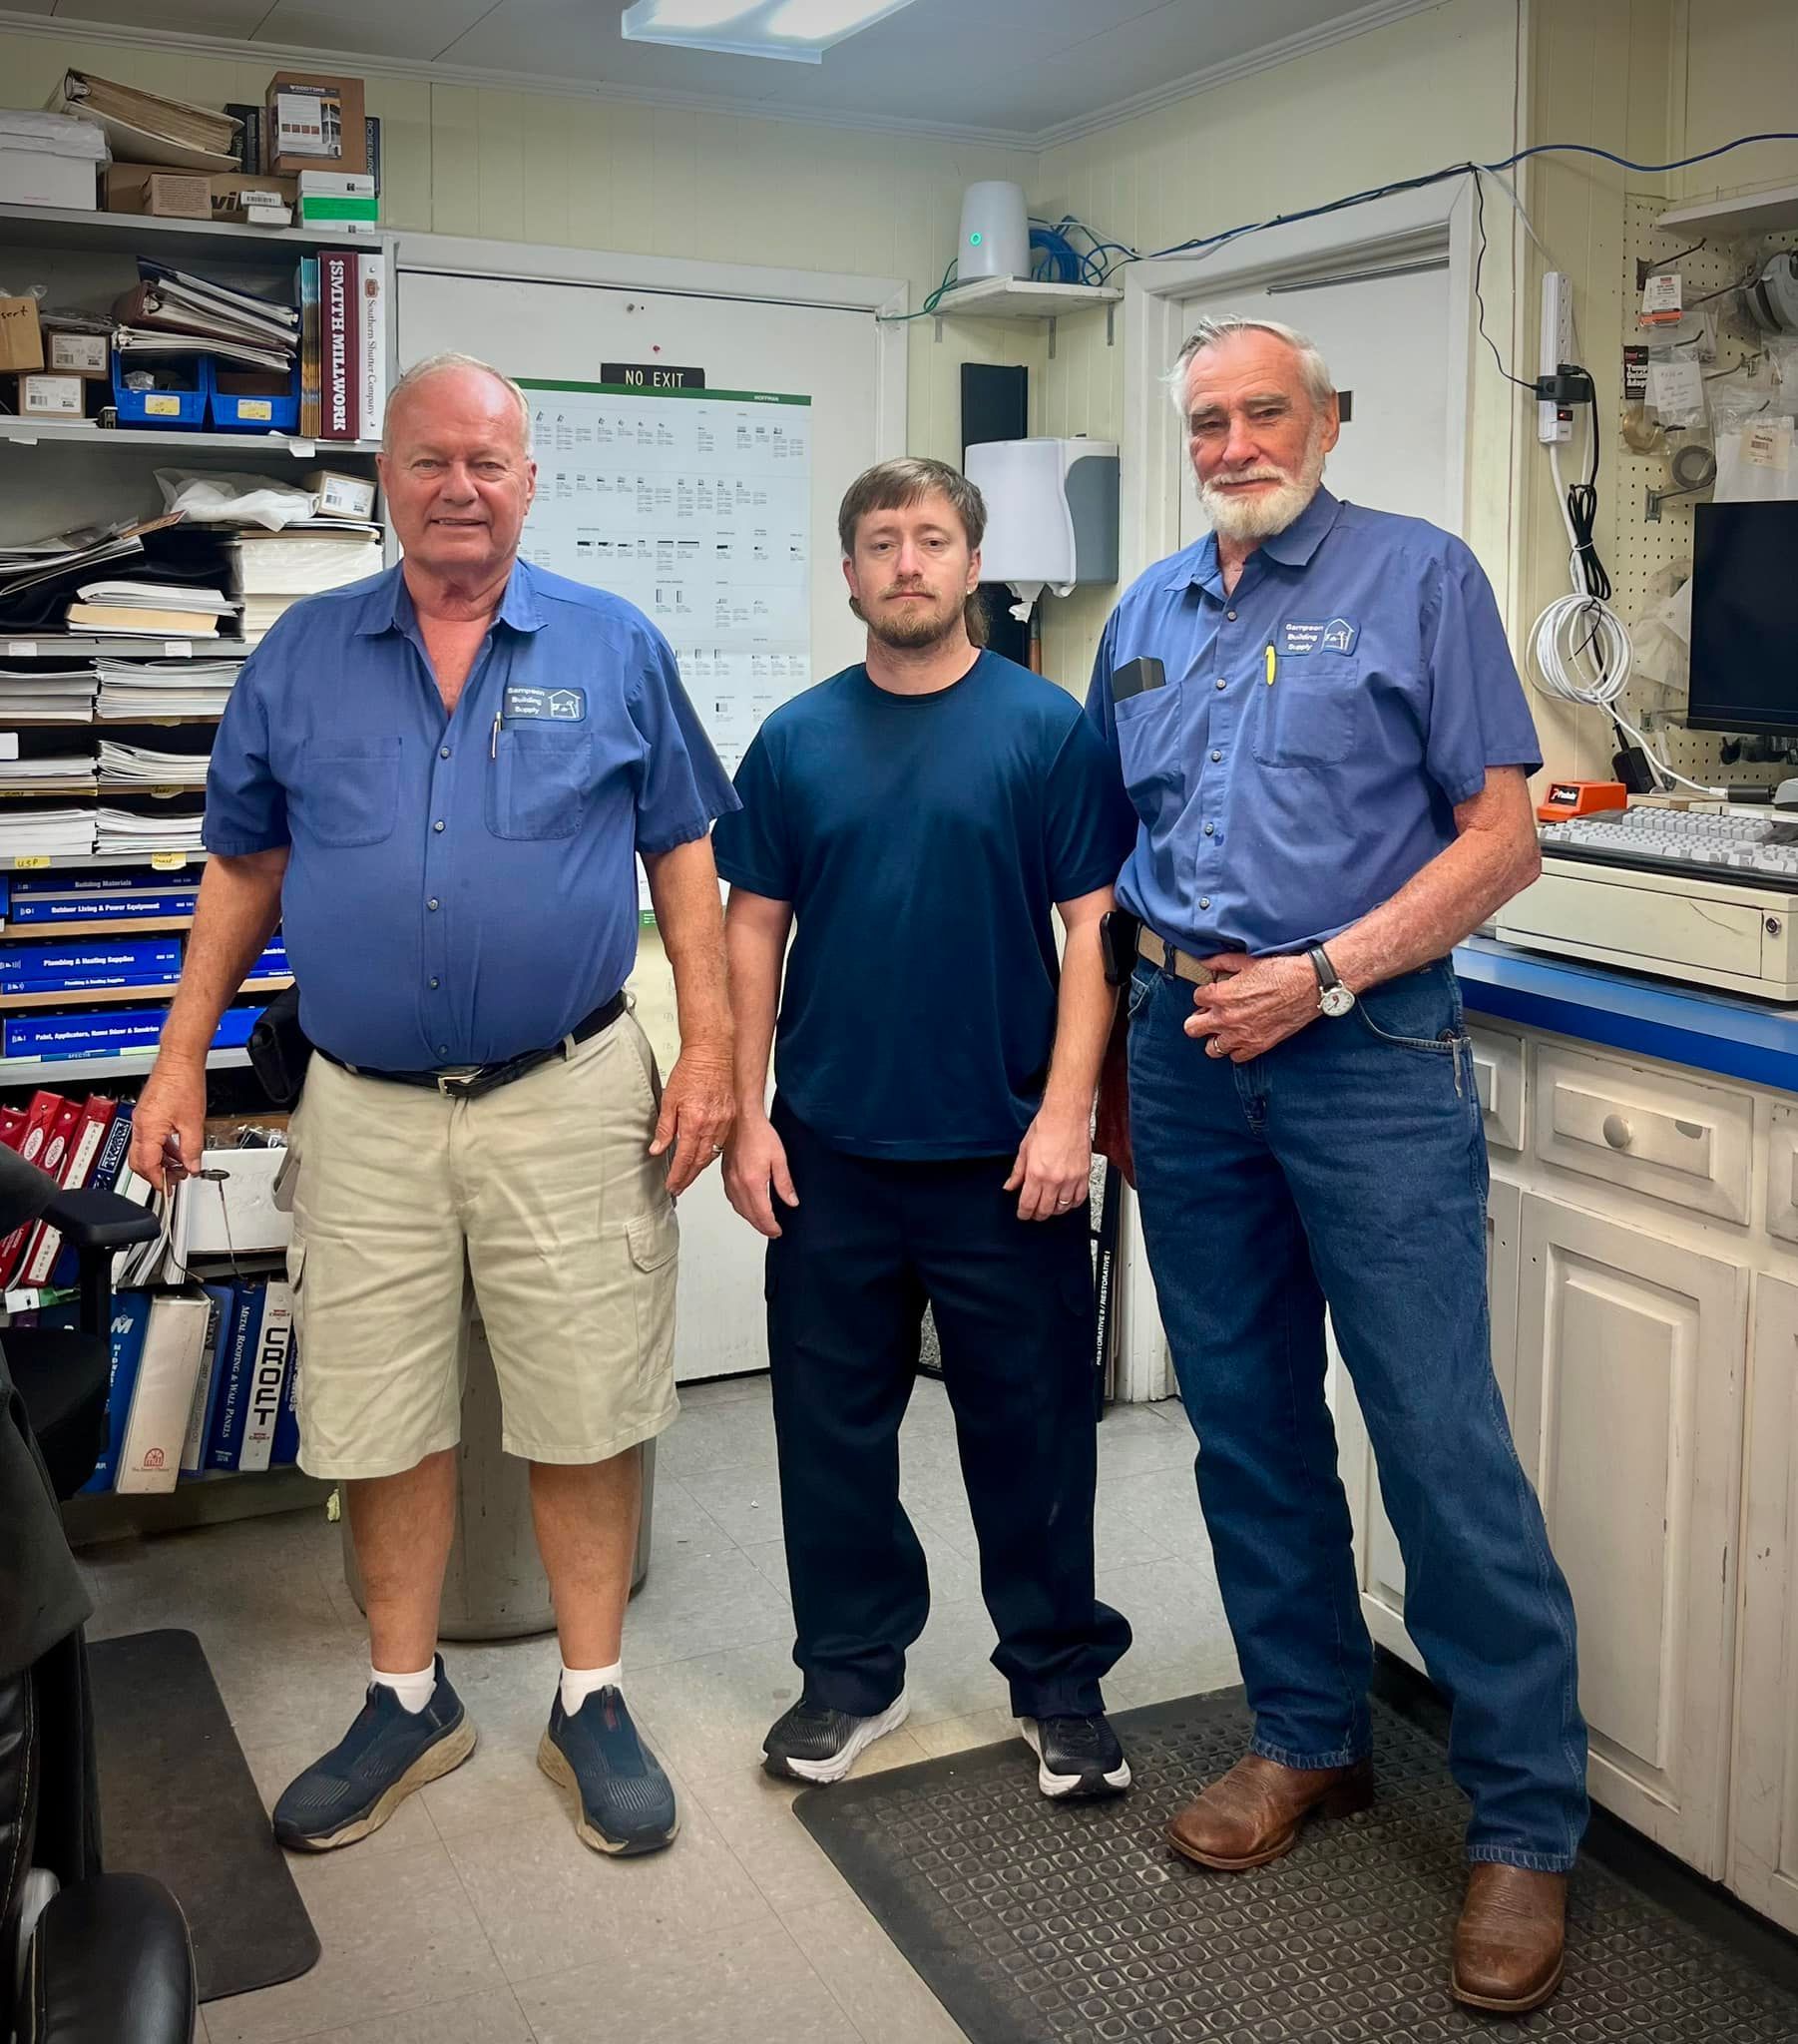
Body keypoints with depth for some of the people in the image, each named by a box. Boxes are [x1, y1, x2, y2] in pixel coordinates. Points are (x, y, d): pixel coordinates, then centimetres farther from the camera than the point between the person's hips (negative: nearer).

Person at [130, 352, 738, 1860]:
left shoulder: (615, 649, 3)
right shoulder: (302, 656, 6)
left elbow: (684, 855, 4)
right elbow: (244, 868, 11)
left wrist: (711, 1050, -4)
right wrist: (183, 1056, 5)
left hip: (570, 1100, -1)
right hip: (365, 1111, 2)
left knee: (587, 1414, 6)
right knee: (380, 1424, 10)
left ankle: (593, 1704, 25)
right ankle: (408, 1702, 30)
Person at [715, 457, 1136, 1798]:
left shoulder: (1048, 729, -2)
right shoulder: (797, 741, 6)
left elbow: (1094, 924, -4)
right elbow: (753, 928, 7)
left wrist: (1067, 1110, -11)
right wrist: (747, 1116, 2)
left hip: (1003, 1154, -2)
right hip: (830, 1149, 3)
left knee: (1032, 1432, 8)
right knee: (833, 1425, 12)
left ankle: (1061, 1683, 26)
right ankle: (853, 1671, 30)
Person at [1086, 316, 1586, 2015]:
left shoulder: (1418, 576, 0)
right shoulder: (1147, 615, 16)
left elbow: (1502, 837, -6)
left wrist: (1323, 975, -15)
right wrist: (1118, 1037, 12)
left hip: (1365, 1051, -5)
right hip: (1183, 1052, 6)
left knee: (1442, 1439, -5)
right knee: (1247, 1425, 12)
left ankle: (1526, 1823, 9)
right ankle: (1309, 1735, 30)